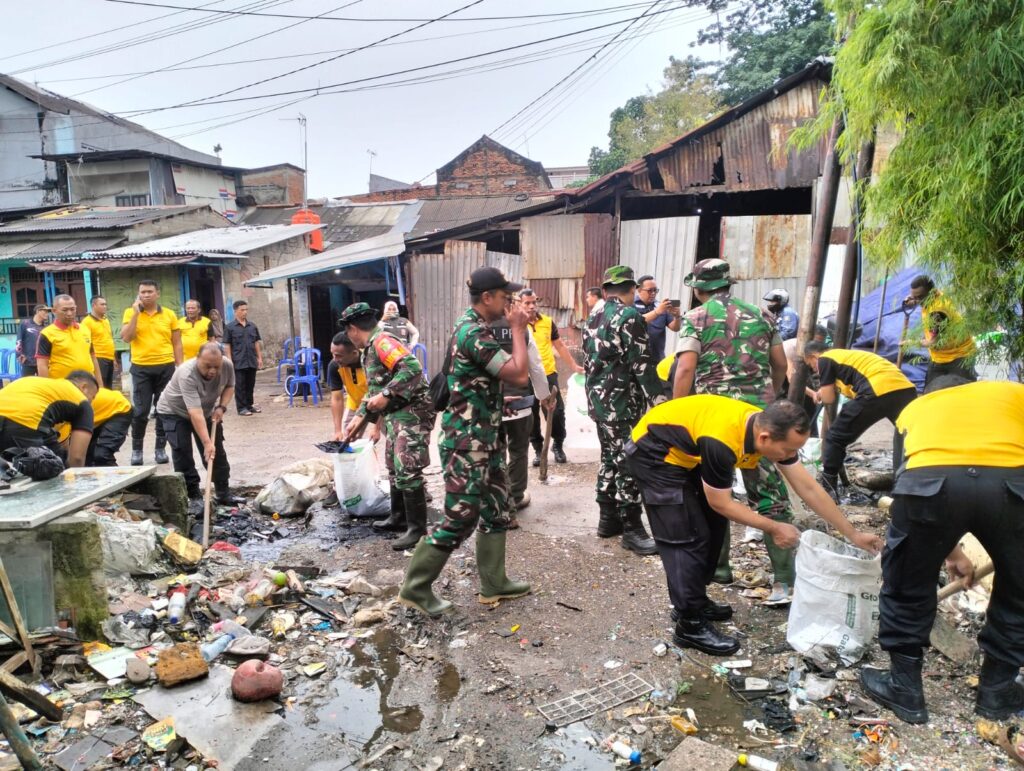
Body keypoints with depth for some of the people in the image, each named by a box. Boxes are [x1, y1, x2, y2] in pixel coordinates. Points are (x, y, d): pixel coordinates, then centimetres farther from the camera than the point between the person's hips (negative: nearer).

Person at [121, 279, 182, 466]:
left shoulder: (169, 314, 5)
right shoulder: (130, 313, 3)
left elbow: (176, 343, 7)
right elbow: (126, 337, -10)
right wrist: (136, 312, -12)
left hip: (165, 367, 1)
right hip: (141, 368, -1)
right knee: (140, 411, 0)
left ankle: (161, 448, 17)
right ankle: (136, 449, 14)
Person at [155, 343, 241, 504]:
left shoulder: (227, 365, -23)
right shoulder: (186, 374, -38)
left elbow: (229, 386, -1)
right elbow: (195, 414, -42)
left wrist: (221, 407, -17)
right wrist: (207, 443, -45)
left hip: (207, 411, 5)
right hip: (174, 412, -5)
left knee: (217, 451, 4)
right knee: (182, 453, -11)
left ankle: (223, 493, 13)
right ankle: (192, 494, -1)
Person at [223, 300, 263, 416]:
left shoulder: (253, 326, 9)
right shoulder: (230, 327, -3)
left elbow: (257, 343, 13)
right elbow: (227, 345, -4)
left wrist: (259, 358, 9)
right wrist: (229, 360, -10)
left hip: (252, 361, 4)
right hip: (239, 362, -4)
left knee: (250, 384, 12)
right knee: (240, 385, 1)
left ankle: (249, 405, 23)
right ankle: (241, 408, 7)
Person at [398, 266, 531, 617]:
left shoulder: (474, 327, 11)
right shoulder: (474, 332, -21)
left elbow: (498, 376, 16)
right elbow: (518, 375, -25)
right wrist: (518, 328, -16)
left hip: (484, 437, 10)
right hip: (466, 441, -10)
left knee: (496, 508, 15)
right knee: (461, 517, -3)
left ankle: (493, 583, 27)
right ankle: (415, 587, 11)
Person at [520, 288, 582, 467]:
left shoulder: (548, 322, 2)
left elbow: (559, 346, 12)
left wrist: (574, 365, 12)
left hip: (549, 375, 2)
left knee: (557, 412, 3)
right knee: (532, 416, 7)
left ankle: (558, 446, 23)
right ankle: (538, 449, 23)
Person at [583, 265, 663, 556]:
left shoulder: (594, 318, 12)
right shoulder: (629, 315, -13)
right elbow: (642, 364, -19)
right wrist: (660, 399, -16)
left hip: (598, 401, 9)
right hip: (622, 403, -9)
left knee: (610, 459, 16)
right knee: (629, 464, -3)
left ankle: (608, 519, 23)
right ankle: (632, 529, 3)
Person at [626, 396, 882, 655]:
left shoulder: (772, 429, -13)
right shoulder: (721, 442, -36)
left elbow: (809, 489, -3)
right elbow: (720, 503, -20)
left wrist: (852, 534, 1)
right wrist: (773, 528, -12)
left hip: (685, 452, 9)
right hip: (653, 452, -9)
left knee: (714, 527, 12)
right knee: (687, 537, -10)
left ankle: (692, 601, 26)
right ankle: (690, 625, 2)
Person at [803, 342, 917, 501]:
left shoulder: (824, 359, 12)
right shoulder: (848, 355, 36)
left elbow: (828, 398, 11)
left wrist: (820, 393, 32)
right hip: (905, 388, 7)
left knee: (835, 438, 9)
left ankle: (827, 489, 15)